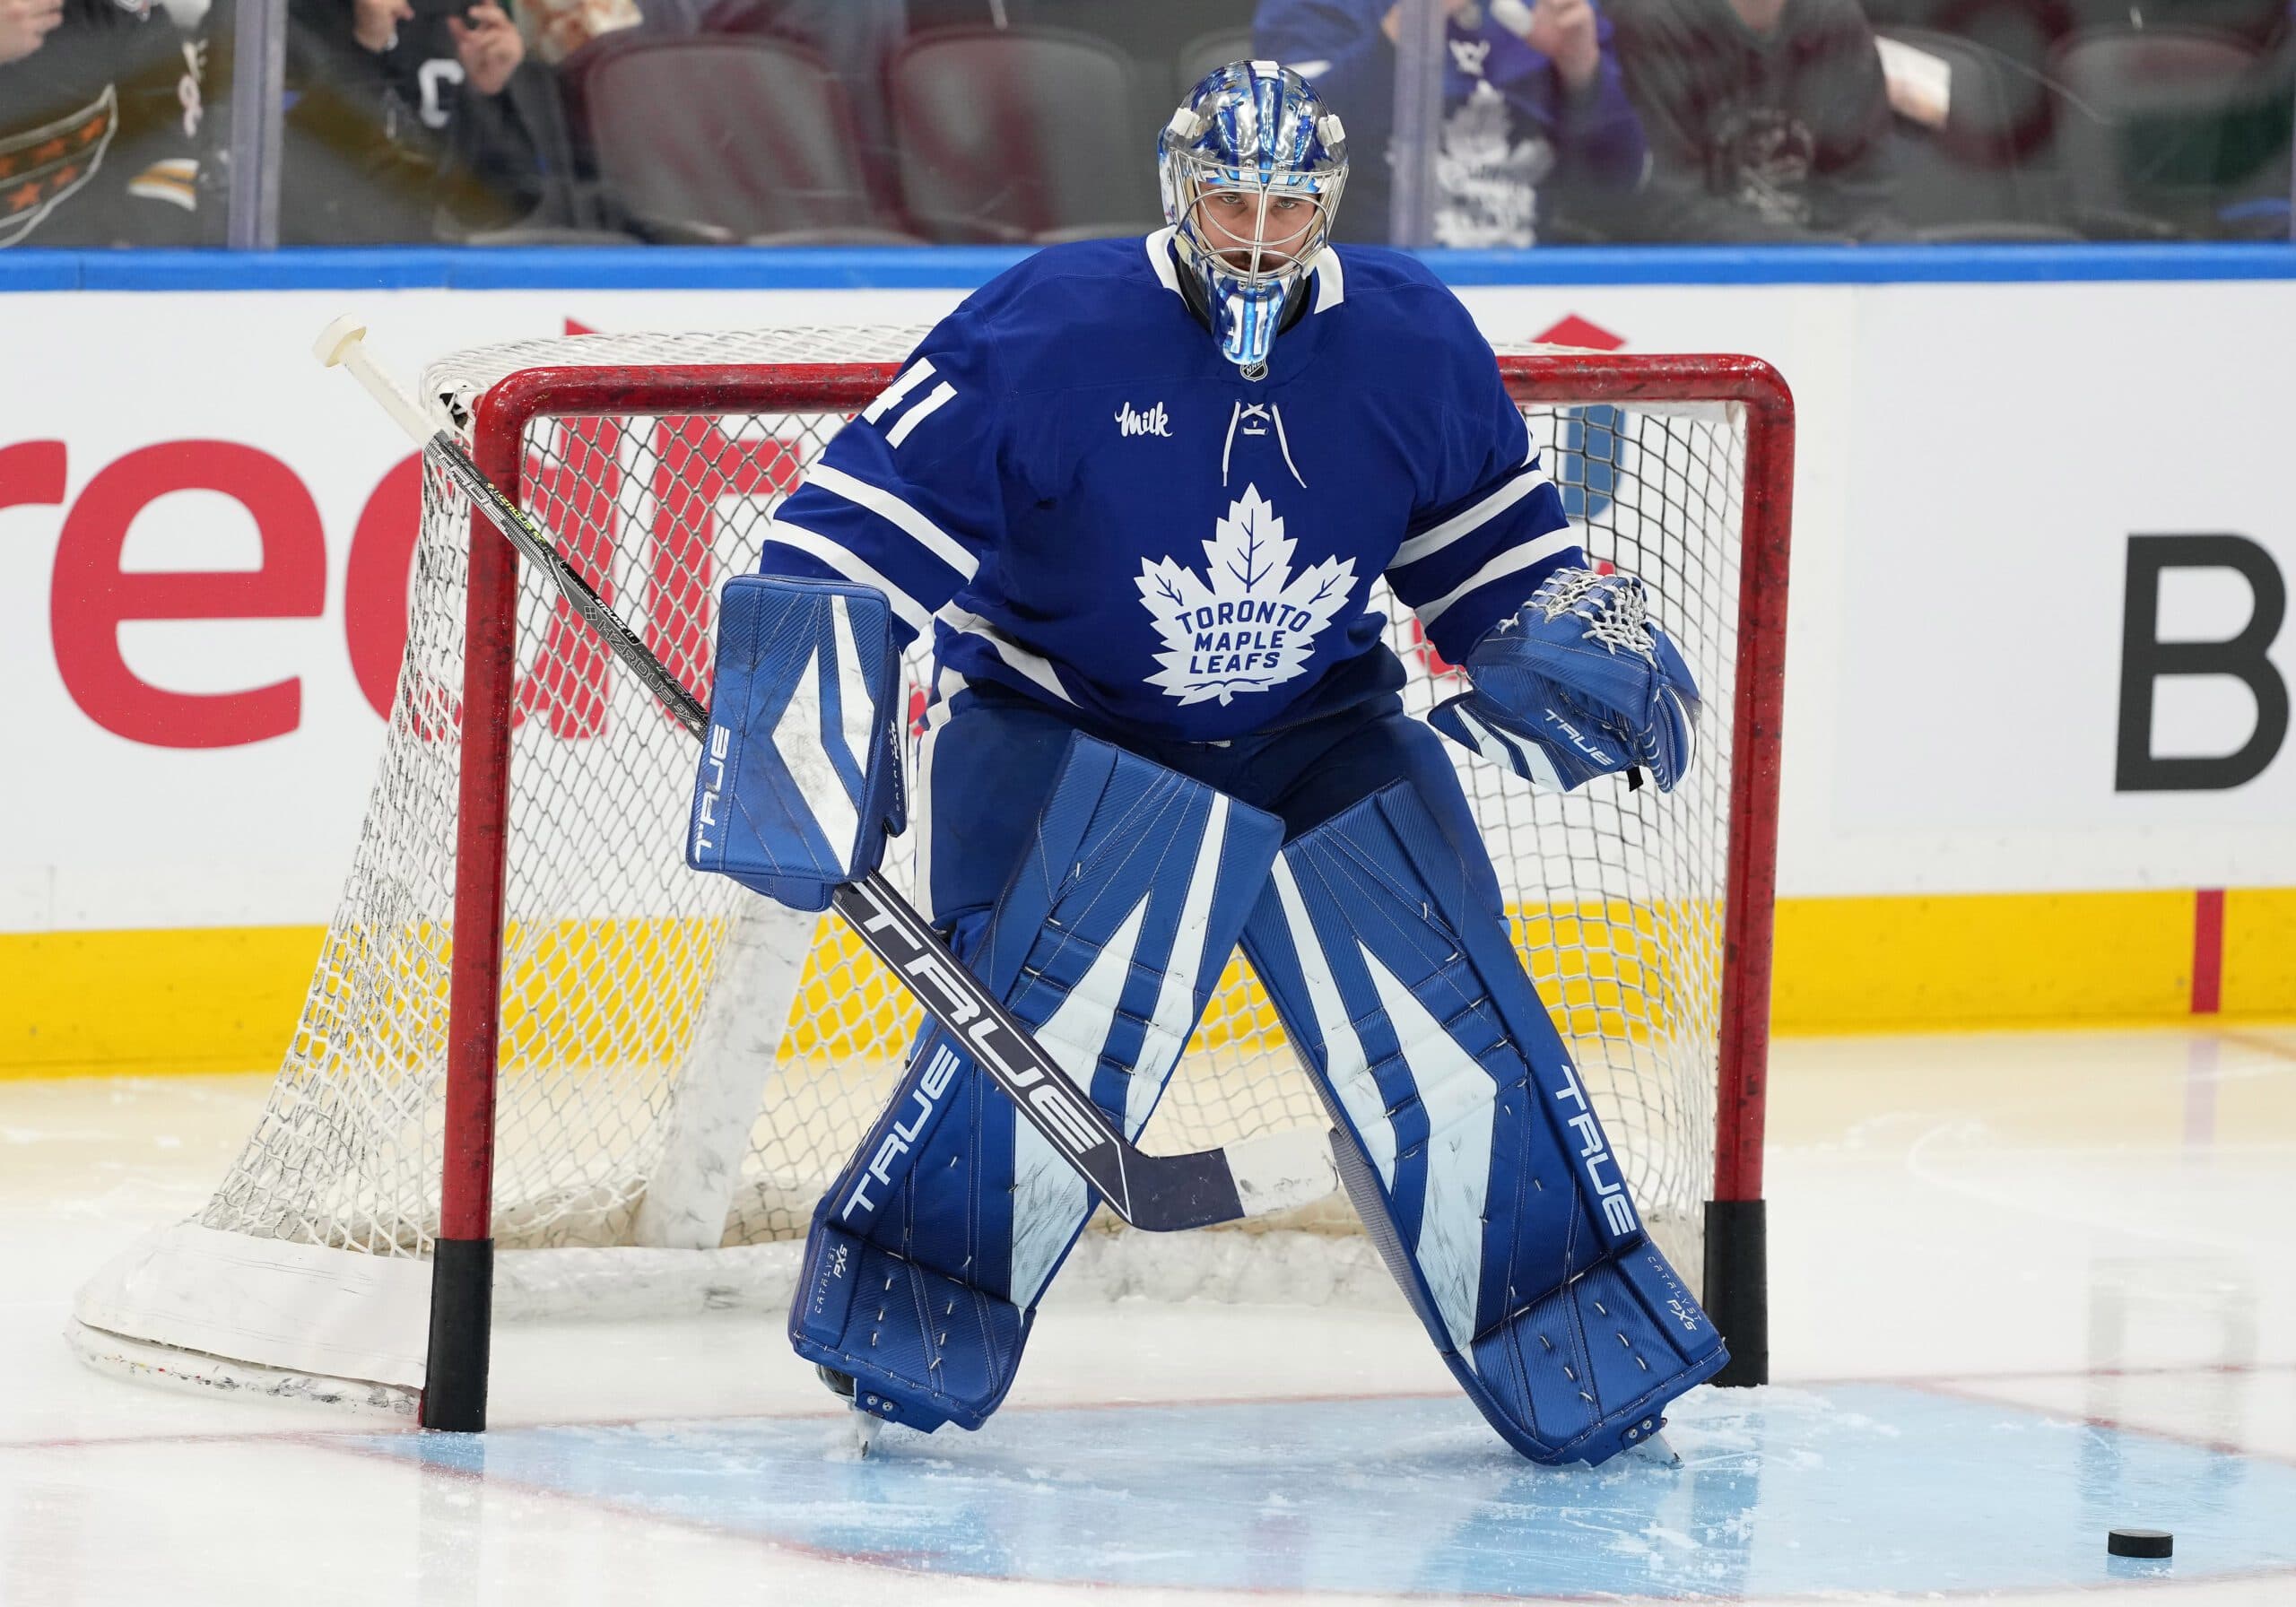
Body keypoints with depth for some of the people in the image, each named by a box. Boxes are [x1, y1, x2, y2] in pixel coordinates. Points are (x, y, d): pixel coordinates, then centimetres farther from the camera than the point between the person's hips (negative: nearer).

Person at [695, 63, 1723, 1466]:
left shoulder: (1412, 347, -5)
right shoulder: (1050, 331, -18)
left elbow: (1494, 543, 11)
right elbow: (870, 517, -17)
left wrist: (1581, 634, -7)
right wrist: (802, 719, -26)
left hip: (1320, 739, 3)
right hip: (1061, 730, -3)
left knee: (1448, 1019, -8)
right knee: (1059, 1015, -25)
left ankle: (1576, 1341, 6)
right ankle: (914, 1294, -7)